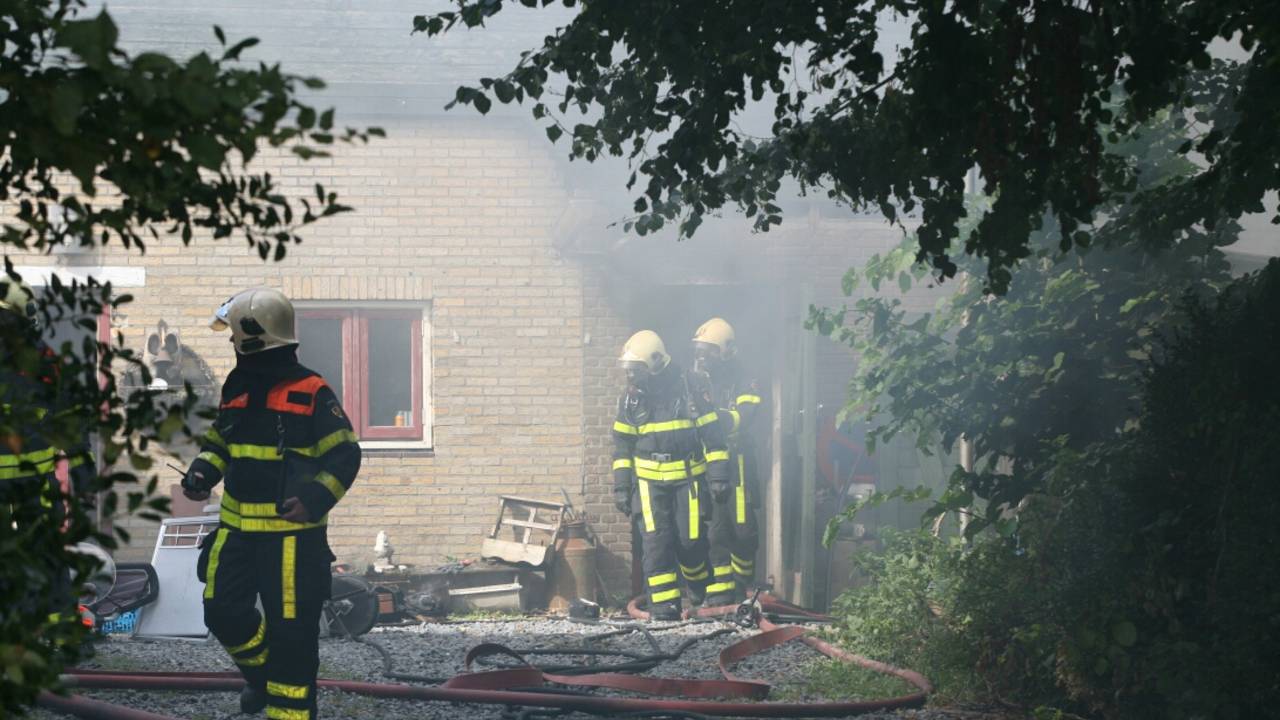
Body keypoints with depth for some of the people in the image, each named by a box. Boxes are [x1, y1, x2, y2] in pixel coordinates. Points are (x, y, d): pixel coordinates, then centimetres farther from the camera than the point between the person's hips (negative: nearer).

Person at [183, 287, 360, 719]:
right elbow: (218, 441, 23)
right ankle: (263, 673, 36)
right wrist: (202, 472, 3)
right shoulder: (236, 389, 10)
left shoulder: (311, 393, -10)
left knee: (291, 630, -4)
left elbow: (344, 456, -9)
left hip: (292, 533, -7)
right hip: (237, 529, 7)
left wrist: (315, 498, -23)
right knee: (223, 611, 10)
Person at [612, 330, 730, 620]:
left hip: (688, 479, -2)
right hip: (649, 482, 2)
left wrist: (718, 475, -7)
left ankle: (699, 584, 27)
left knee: (690, 539, -4)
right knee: (655, 541, -8)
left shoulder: (690, 391, -5)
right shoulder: (631, 399, 4)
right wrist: (621, 487, 6)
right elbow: (622, 446, 10)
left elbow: (712, 435, -2)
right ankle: (664, 604, -5)